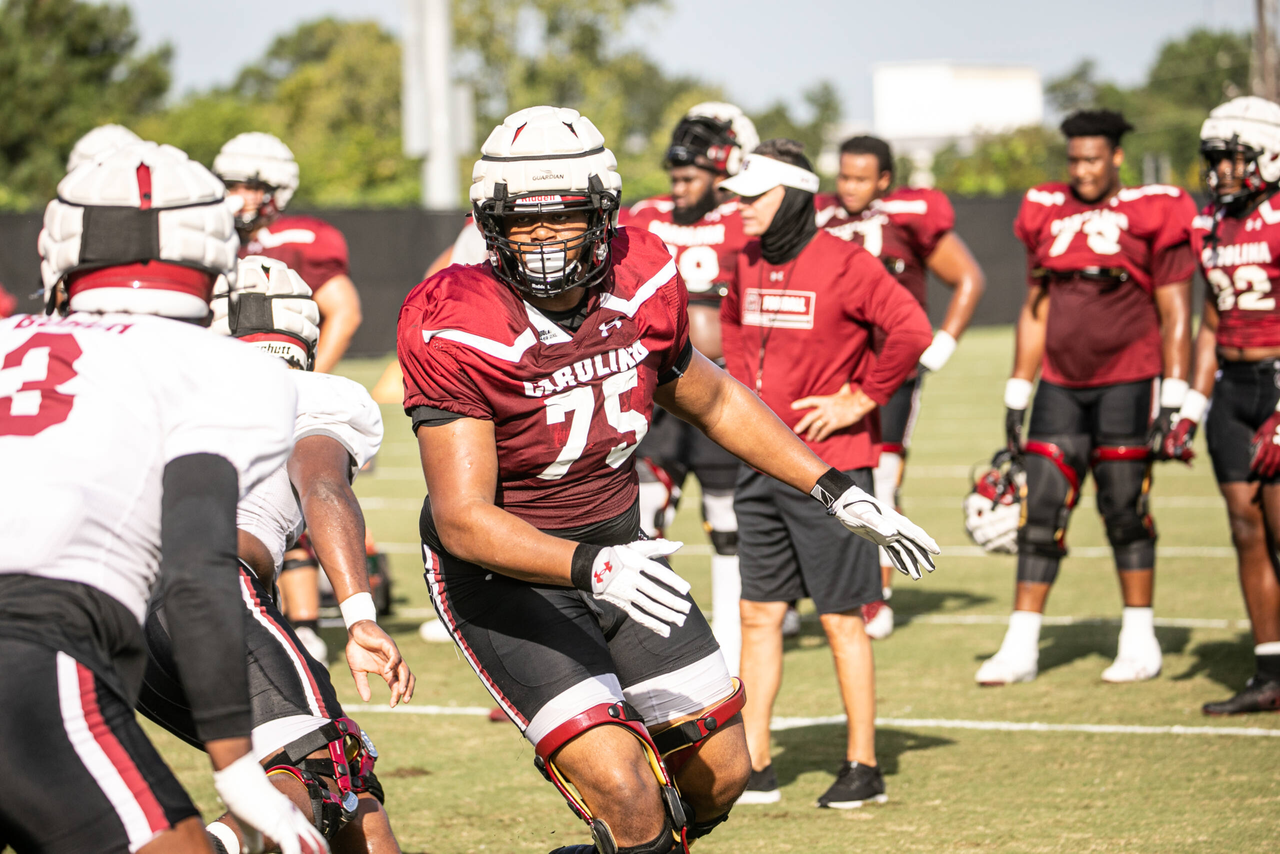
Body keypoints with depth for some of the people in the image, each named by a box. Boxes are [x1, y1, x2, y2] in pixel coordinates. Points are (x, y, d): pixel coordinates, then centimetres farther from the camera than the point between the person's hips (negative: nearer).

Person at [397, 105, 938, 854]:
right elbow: (462, 519, -29)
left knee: (719, 775, 9)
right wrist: (590, 567, -44)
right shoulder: (456, 336, -25)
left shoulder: (642, 285, -8)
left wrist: (834, 490, 11)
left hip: (618, 551, 6)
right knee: (625, 791, -19)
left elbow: (713, 400, 13)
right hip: (504, 572, -6)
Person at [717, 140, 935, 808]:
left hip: (830, 466, -7)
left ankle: (862, 769, 9)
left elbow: (911, 331, -21)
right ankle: (753, 768, 14)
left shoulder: (845, 265, -14)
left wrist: (860, 401, -16)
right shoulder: (749, 265, 8)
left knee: (841, 620, -1)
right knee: (759, 614, 8)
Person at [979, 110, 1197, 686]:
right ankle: (1020, 648, 3)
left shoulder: (1151, 215, -4)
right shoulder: (1048, 214, 11)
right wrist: (1018, 395, 15)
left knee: (1124, 510, -1)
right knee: (1041, 510, 0)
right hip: (1062, 385, 5)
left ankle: (1140, 641, 12)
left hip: (1128, 383, -4)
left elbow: (1175, 315, -5)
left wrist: (1173, 399, -11)